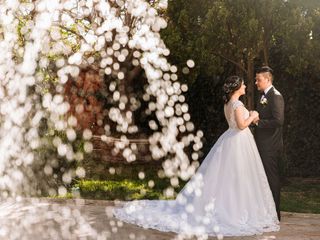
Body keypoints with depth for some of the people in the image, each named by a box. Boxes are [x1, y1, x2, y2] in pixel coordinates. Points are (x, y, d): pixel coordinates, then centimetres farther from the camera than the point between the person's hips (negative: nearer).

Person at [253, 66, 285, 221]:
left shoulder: (275, 96, -13)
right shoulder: (263, 96, 17)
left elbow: (278, 121, -22)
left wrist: (258, 122, -17)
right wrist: (254, 118, 9)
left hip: (270, 146, -9)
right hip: (262, 144, 9)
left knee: (272, 178, -2)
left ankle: (274, 214, 7)